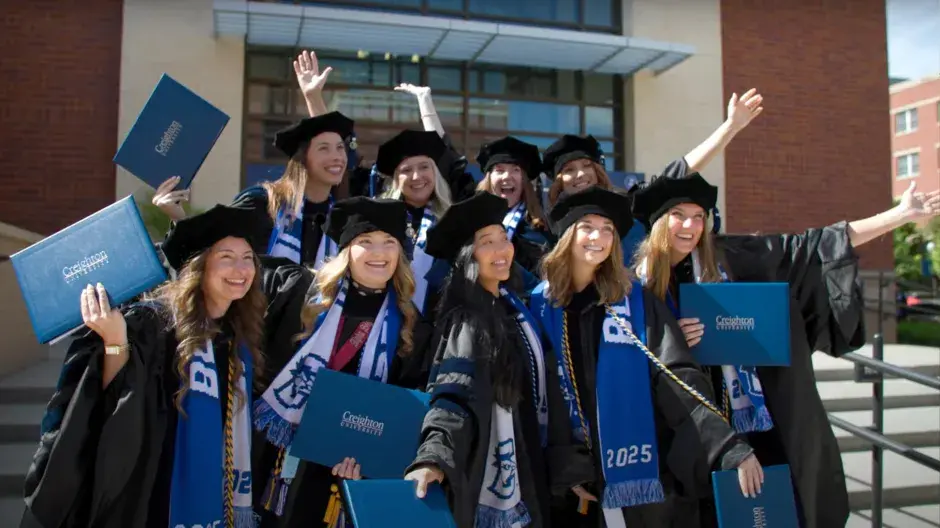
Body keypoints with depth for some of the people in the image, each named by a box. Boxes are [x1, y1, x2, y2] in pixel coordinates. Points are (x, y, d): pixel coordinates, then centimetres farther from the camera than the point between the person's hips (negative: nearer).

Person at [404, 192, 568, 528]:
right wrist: (435, 460, -45)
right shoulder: (467, 320, -19)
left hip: (526, 463, 8)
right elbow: (453, 395, -30)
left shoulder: (511, 303, 6)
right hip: (489, 472, -8)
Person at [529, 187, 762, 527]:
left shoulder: (636, 301, 0)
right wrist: (561, 467, -7)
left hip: (639, 474, 0)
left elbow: (679, 381, -8)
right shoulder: (540, 305, 0)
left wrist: (732, 448, -18)